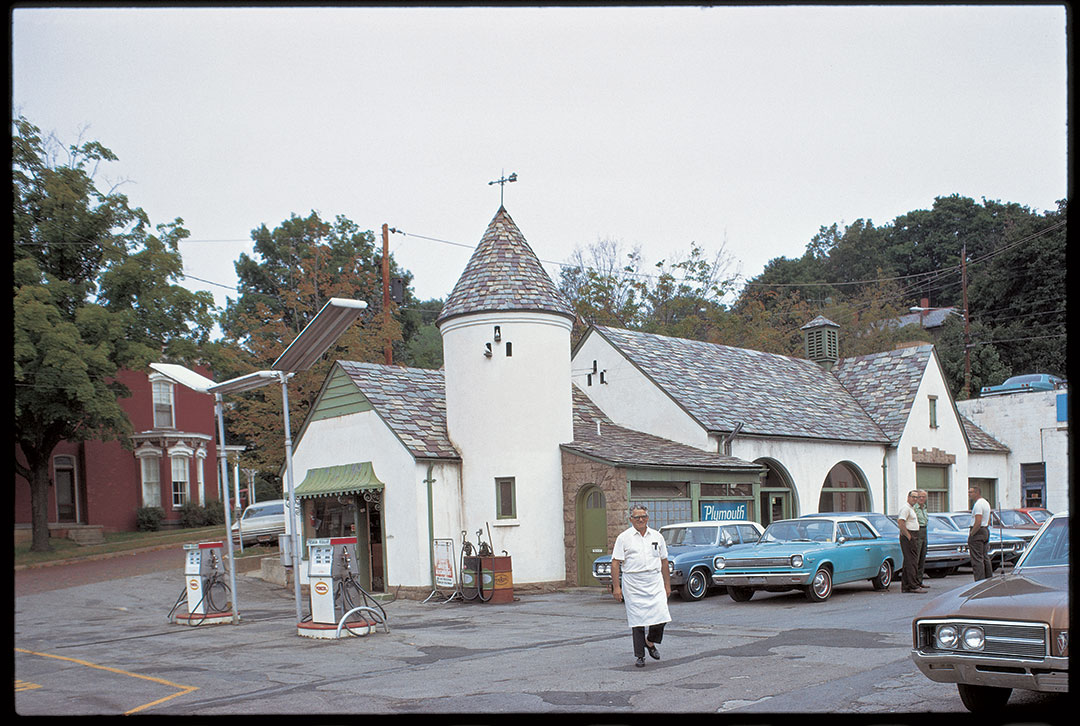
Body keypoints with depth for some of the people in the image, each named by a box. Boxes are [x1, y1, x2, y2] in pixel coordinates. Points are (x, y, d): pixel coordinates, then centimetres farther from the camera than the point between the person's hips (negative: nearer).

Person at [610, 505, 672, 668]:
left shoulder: (657, 536, 11)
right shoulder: (623, 538, 0)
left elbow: (664, 561, 16)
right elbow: (615, 563, -3)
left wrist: (667, 585, 14)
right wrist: (616, 587, -9)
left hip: (655, 583, 3)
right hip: (633, 585, -2)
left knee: (661, 617, -7)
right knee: (637, 621, 0)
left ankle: (650, 642, 21)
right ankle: (640, 656, 10)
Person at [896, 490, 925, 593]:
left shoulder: (911, 508, 21)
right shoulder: (906, 508, -12)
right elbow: (900, 521, -23)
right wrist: (908, 536, -21)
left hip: (912, 537, 11)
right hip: (908, 537, -11)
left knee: (908, 562, 11)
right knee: (912, 561, -12)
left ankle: (905, 586, 13)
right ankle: (913, 586, -13)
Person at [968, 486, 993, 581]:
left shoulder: (978, 504, -16)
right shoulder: (986, 503, 16)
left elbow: (978, 522, -24)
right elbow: (988, 521, 22)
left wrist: (971, 534, -16)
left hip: (977, 533, -10)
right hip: (986, 531, 10)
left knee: (977, 559, -9)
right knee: (985, 558, 15)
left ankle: (980, 581, -12)